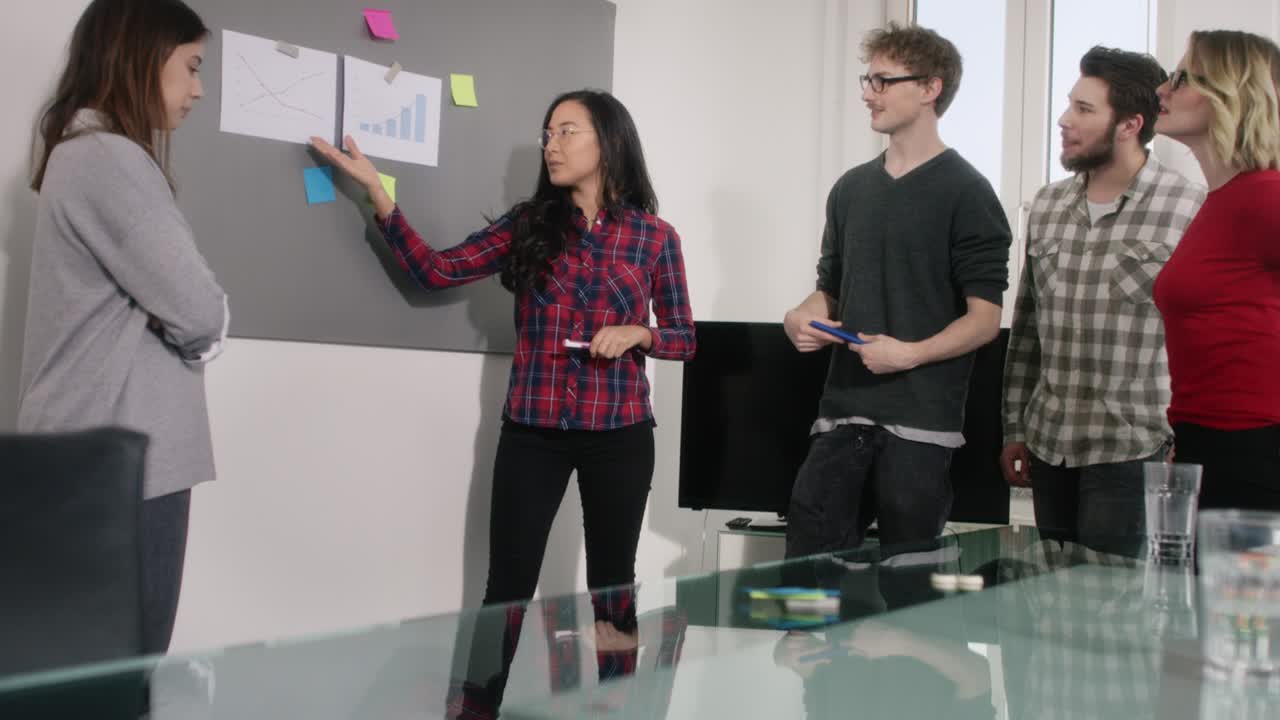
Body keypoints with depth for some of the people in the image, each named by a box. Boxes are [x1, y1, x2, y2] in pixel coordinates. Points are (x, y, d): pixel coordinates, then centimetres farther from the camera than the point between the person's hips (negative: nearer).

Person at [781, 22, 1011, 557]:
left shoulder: (965, 193, -4)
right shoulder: (851, 188, 15)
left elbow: (984, 319, -8)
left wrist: (910, 352, -22)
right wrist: (802, 318, 1)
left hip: (920, 420, -5)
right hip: (844, 412, 5)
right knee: (808, 565, 3)